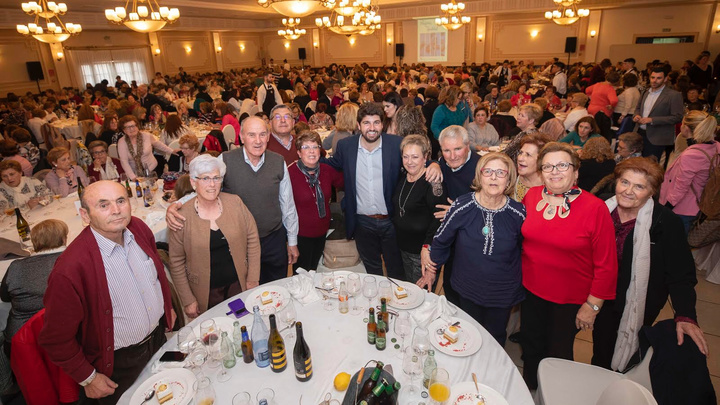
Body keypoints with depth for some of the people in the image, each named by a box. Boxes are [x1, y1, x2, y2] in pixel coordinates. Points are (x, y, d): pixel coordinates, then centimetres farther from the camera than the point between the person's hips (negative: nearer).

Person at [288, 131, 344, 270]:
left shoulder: (326, 170, -3)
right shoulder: (290, 173, -18)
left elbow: (344, 183, 13)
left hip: (322, 232, 5)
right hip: (301, 234, -5)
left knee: (314, 270, 24)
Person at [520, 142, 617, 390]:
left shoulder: (595, 208, -17)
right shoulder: (531, 196, -6)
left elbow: (606, 264, -13)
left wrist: (592, 305, -10)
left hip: (570, 299, -4)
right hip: (531, 290, 4)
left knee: (558, 354, 13)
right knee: (531, 347, 22)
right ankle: (529, 392, 49)